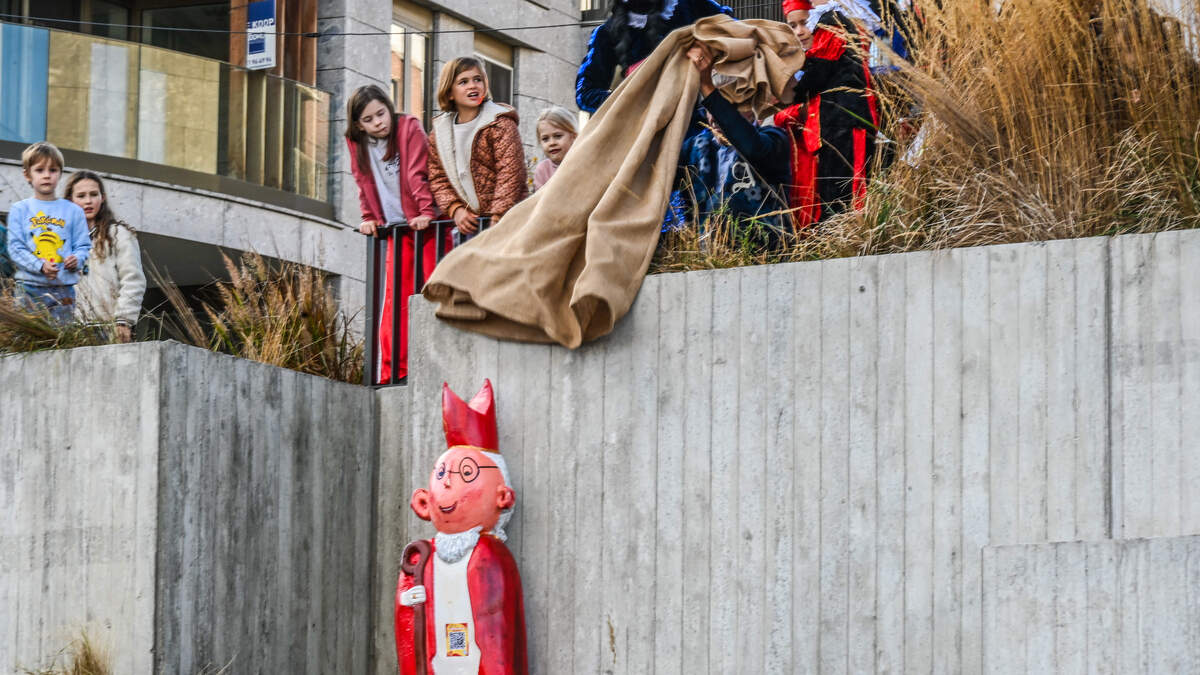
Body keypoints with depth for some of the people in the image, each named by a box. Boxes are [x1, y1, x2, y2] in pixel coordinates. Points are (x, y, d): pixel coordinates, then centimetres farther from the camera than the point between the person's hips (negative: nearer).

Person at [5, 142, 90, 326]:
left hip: (63, 289, 1)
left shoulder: (73, 211, 9)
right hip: (28, 287, -1)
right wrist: (40, 266, -16)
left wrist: (77, 259, -15)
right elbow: (15, 248, -2)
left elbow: (83, 246, 8)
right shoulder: (19, 210, 5)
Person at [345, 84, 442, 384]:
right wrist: (369, 218, 4)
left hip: (425, 224, -5)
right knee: (394, 299, -1)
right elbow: (364, 183, 12)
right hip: (395, 228, 5)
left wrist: (426, 212, -23)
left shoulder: (409, 128, -10)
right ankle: (392, 370, -2)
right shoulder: (357, 143, 4)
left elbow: (419, 174, -16)